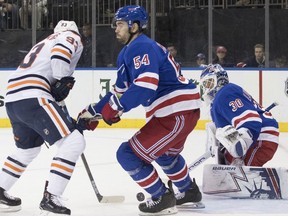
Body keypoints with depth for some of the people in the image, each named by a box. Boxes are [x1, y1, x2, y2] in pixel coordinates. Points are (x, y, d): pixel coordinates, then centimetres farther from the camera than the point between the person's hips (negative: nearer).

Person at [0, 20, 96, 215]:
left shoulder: (45, 44, 35)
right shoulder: (72, 37, 10)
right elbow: (60, 52, -17)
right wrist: (63, 81, -12)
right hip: (32, 98, -9)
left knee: (28, 148, 30)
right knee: (74, 142, -8)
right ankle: (50, 198, -12)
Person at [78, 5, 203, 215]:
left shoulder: (142, 47, -16)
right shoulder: (128, 53, 17)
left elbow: (145, 86, -29)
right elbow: (120, 90, 23)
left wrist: (116, 108, -25)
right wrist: (93, 111, 22)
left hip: (177, 113, -11)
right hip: (183, 110, 11)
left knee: (128, 154, -8)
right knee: (166, 153, 37)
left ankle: (162, 199, 3)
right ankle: (189, 191, 51)